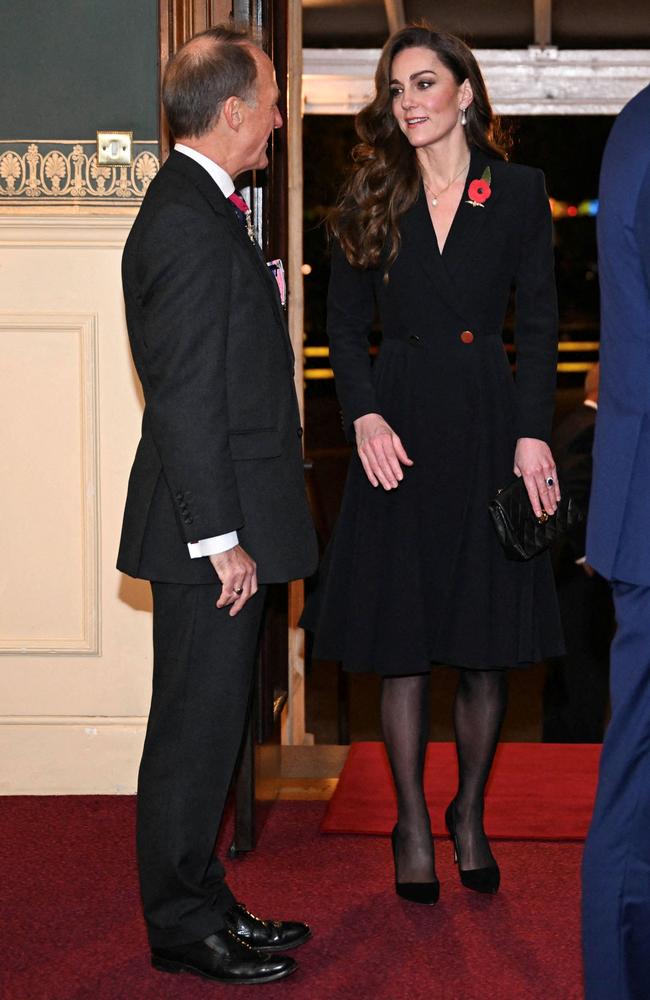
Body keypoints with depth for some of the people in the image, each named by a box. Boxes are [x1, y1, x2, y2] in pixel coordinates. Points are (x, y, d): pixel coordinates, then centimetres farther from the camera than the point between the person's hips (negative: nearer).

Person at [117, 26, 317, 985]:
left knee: (209, 723, 16)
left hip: (225, 520, 10)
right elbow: (185, 397, -22)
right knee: (197, 727, -1)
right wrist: (220, 537, -21)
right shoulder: (189, 222, -18)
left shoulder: (196, 206, 15)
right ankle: (184, 926, 10)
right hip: (210, 522, -10)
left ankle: (202, 903, 27)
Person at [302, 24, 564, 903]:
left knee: (488, 645, 4)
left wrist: (533, 434, -9)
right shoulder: (372, 201, 6)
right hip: (399, 429, 1)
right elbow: (345, 325, 7)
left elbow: (540, 325, 1)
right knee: (403, 642, 3)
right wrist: (364, 416, -8)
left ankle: (469, 816, 22)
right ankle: (413, 826, 15)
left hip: (487, 424, 0)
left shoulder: (519, 192, 3)